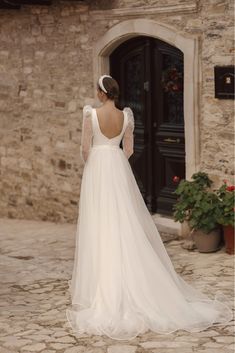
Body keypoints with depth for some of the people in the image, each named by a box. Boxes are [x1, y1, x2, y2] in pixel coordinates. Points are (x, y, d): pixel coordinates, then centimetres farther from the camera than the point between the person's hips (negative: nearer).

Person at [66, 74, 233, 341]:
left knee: (100, 225, 1)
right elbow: (129, 149, 7)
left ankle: (100, 285, 6)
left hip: (97, 167, -4)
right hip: (119, 169, 4)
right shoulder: (126, 116, 0)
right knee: (125, 224, 9)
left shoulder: (91, 114, -11)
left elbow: (85, 148, -7)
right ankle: (127, 282, 15)